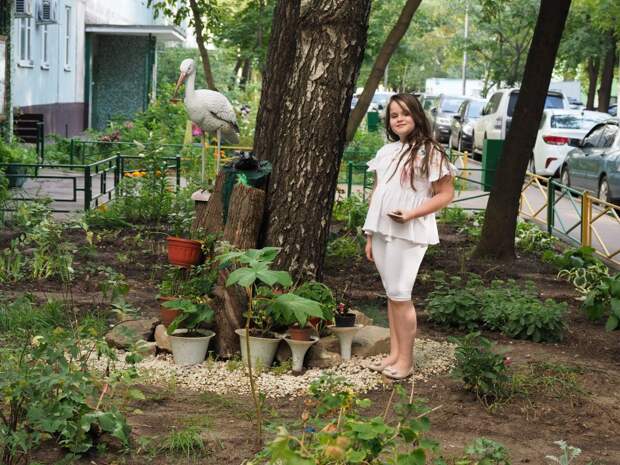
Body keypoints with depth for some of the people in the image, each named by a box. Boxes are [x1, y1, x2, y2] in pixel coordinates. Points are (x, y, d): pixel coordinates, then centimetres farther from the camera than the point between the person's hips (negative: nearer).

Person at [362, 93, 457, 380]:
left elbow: (446, 194, -7)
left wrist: (411, 214, -18)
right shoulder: (385, 152, 14)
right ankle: (394, 354, 16)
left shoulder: (429, 152, -5)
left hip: (408, 234, -6)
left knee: (400, 295, -7)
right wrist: (370, 236, 14)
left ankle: (405, 360, 2)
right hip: (382, 232, 6)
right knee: (391, 295, 9)